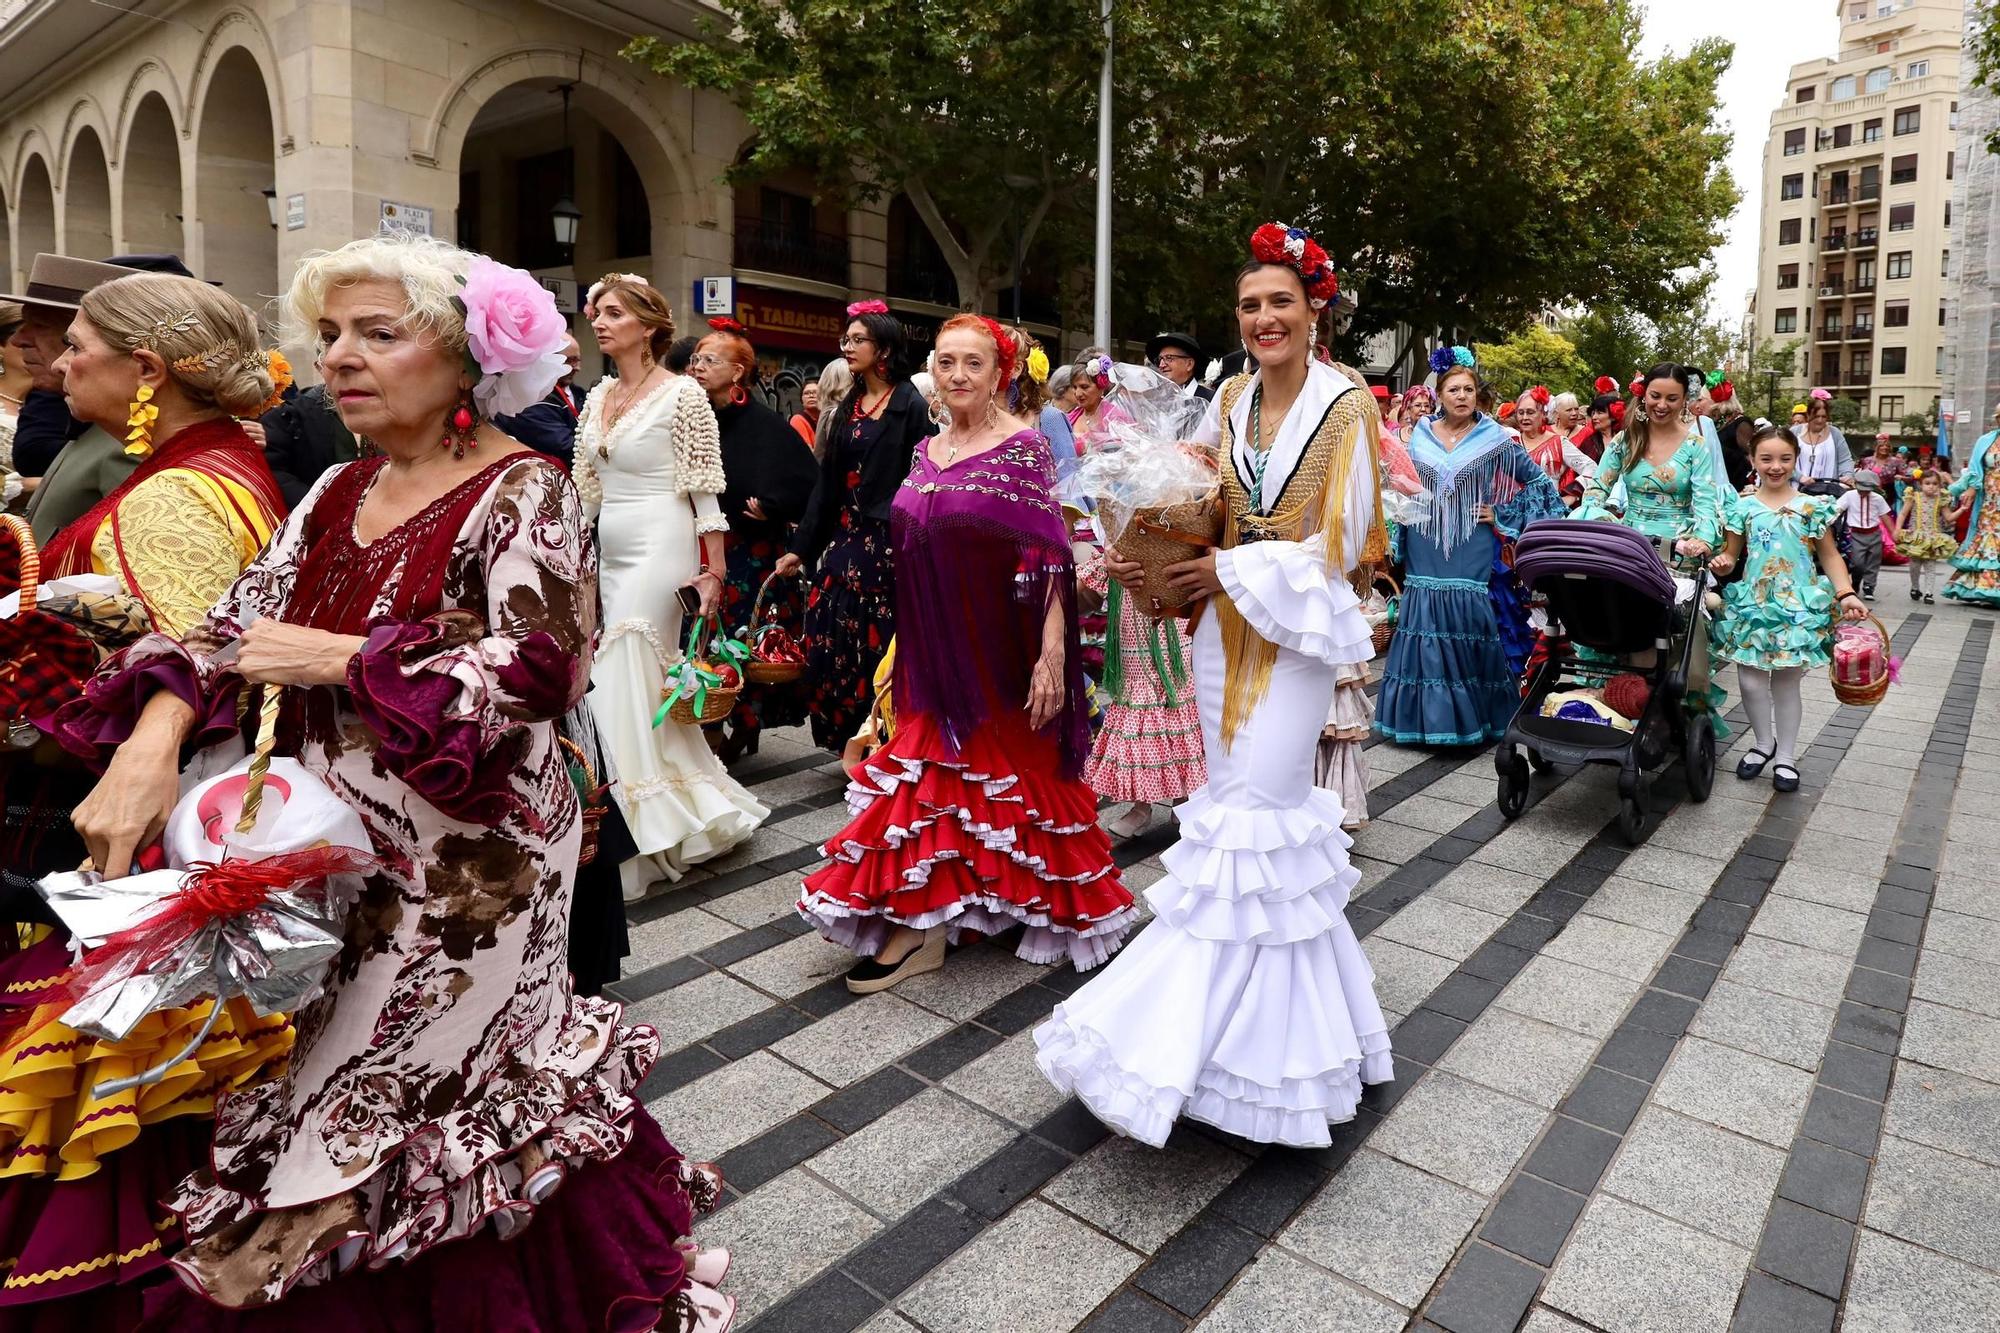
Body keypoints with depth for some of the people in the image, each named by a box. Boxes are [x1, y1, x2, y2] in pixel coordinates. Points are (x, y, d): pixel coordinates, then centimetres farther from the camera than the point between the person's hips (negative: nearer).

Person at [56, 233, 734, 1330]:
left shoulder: (522, 492, -11)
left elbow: (538, 668, -22)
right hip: (333, 848, 6)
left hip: (465, 864, -6)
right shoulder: (338, 493, 10)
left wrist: (341, 661, -18)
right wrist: (151, 743, -14)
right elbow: (233, 624, 3)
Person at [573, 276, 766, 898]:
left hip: (660, 551, -7)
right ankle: (697, 806, 26)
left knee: (628, 687, -7)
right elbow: (585, 489, 16)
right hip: (610, 554, 7)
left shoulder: (682, 394, -7)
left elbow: (707, 493, -9)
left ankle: (634, 844, 4)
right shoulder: (598, 398, 13)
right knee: (647, 686, 10)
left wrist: (714, 572, -11)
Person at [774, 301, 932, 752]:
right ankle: (851, 742, 19)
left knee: (881, 644, -2)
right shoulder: (848, 406, 15)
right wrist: (801, 547, 12)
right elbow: (828, 481, 14)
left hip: (889, 541, -6)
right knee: (835, 640, 5)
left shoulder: (911, 406, -6)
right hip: (845, 537, 7)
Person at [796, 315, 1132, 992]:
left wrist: (1052, 654, -22)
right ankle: (921, 922, 21)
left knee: (1004, 773, 4)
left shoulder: (1023, 448, -9)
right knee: (937, 768, 10)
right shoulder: (927, 451, 11)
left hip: (1000, 652, -6)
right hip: (934, 653, 7)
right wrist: (905, 647, 17)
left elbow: (1048, 561, -15)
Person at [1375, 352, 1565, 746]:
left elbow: (1538, 481, 7)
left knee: (1470, 624, -5)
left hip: (1472, 548, -2)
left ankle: (1472, 718, 8)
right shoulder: (1420, 436, 7)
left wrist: (1502, 515, 0)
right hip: (1425, 548, 2)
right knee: (1425, 621, 1)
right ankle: (1425, 717, 11)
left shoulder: (1493, 439, 1)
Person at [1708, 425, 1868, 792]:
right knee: (1750, 679, 0)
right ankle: (1764, 743, 24)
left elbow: (1830, 556, 6)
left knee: (1787, 681, 4)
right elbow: (1731, 555, 7)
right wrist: (1721, 563, -16)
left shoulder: (1811, 507, 2)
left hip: (1799, 606, -1)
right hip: (1752, 603, 1)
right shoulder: (1743, 507, 3)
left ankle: (1786, 756, 18)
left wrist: (1846, 594, -5)